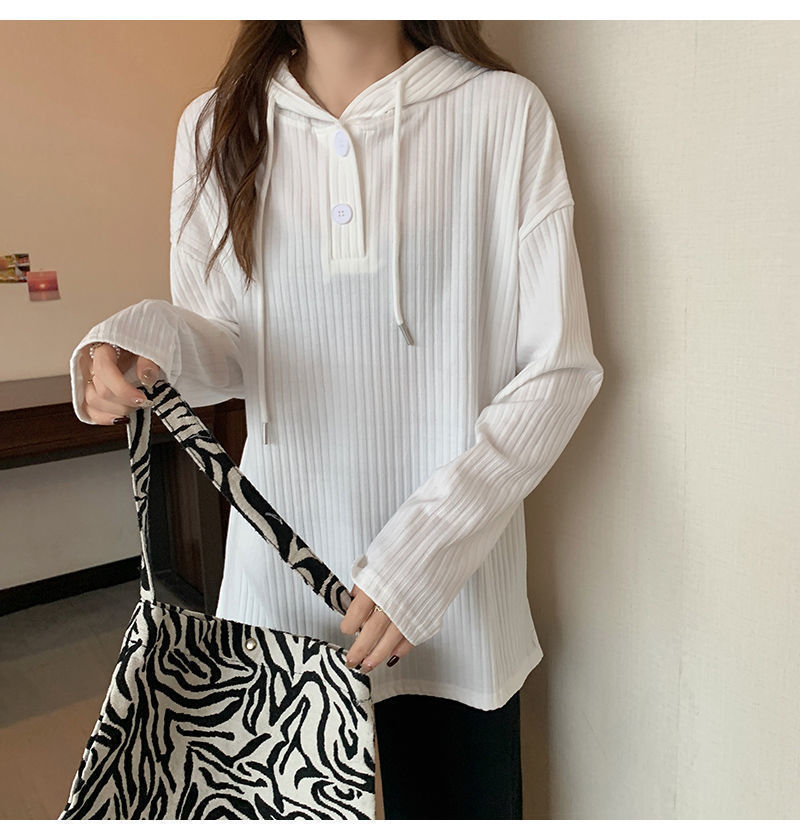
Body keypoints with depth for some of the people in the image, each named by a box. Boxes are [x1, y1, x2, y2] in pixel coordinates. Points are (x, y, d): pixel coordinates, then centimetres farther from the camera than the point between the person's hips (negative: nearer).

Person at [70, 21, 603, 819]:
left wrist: (434, 543, -17)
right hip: (278, 580, 3)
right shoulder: (219, 124, 5)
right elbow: (223, 345, 10)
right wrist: (151, 336, -13)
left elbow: (560, 369, -7)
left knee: (460, 799, 11)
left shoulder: (504, 110, -5)